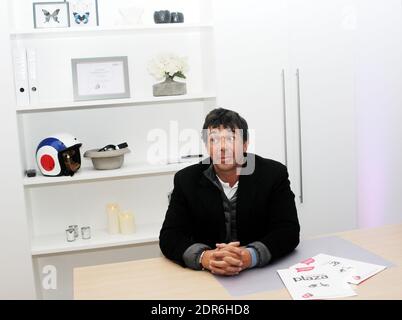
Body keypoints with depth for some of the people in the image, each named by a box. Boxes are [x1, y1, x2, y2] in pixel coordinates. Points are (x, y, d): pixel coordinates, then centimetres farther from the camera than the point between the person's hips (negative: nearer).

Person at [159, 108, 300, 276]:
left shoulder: (274, 174, -5)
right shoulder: (186, 180, -2)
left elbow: (289, 231, -11)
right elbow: (169, 236, -6)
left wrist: (249, 256, -29)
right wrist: (204, 257, -26)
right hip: (207, 277, 1)